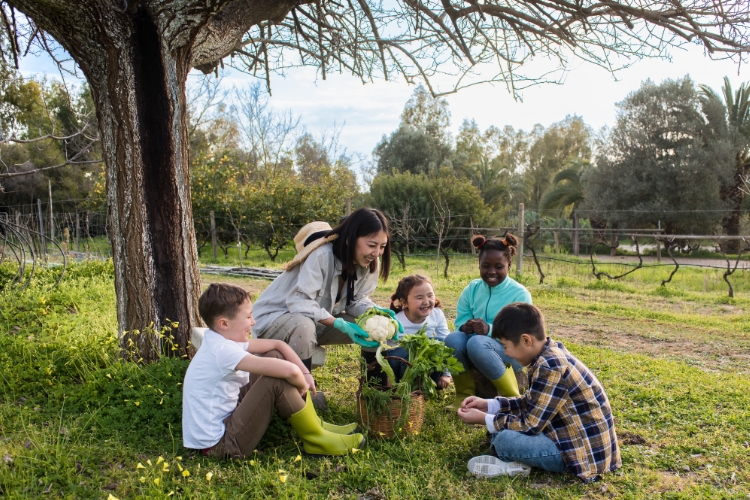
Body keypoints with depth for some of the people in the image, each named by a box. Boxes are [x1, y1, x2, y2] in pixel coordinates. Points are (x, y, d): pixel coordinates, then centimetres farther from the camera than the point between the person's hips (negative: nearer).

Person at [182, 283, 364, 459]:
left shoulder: (220, 339, 1)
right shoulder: (223, 350, -27)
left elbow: (278, 344, 7)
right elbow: (290, 370, -35)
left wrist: (306, 373, -3)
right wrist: (303, 386, -13)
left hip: (224, 419, 10)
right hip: (218, 444, -10)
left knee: (274, 357, 5)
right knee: (277, 381, -23)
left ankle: (315, 424, 10)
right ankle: (315, 439, -2)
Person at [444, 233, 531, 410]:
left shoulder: (520, 294, -11)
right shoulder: (472, 289, 2)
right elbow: (459, 322, 0)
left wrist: (490, 330, -35)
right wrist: (465, 327, -25)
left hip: (511, 353, -4)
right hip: (473, 355, 4)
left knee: (477, 343, -35)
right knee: (452, 339, -28)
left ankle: (511, 398, -13)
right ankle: (465, 395, -7)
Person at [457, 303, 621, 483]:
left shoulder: (550, 367, -27)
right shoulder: (551, 354, 3)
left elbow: (530, 425, -23)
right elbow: (531, 403, 14)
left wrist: (483, 419, -12)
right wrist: (489, 405, 8)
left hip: (586, 450, -10)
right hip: (575, 435, 10)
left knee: (504, 439, -24)